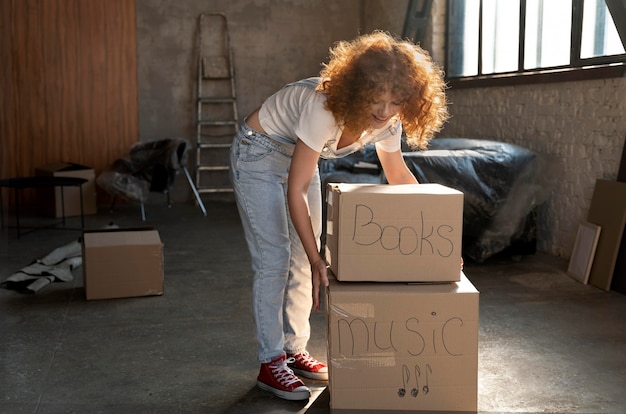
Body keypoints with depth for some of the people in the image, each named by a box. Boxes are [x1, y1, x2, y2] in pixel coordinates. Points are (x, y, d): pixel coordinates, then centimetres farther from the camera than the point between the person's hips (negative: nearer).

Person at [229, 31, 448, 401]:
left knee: (303, 258, 6)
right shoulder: (324, 107, -39)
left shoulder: (388, 120, -18)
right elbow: (296, 190, -35)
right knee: (274, 259, -10)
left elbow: (399, 175, 0)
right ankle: (271, 364, -1)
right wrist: (317, 261, -36)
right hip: (258, 155, -7)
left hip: (299, 158, 7)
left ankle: (295, 351, 19)